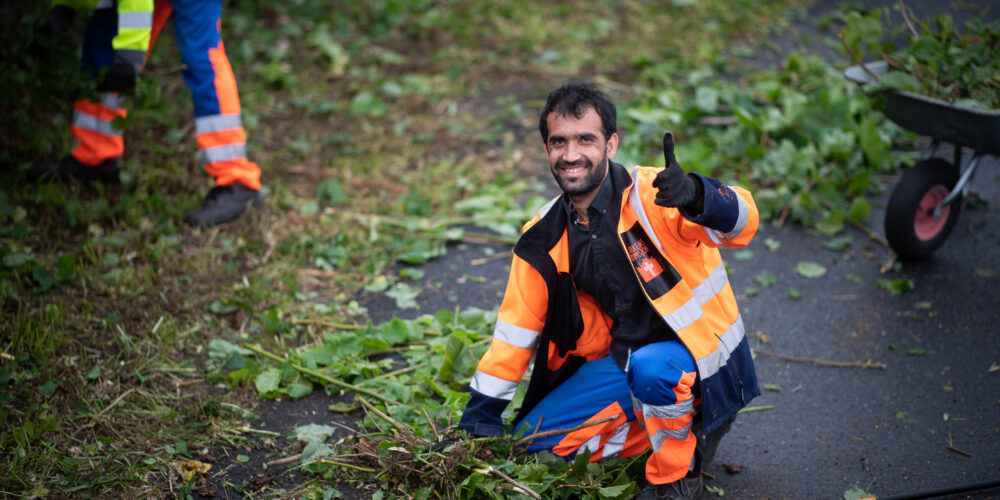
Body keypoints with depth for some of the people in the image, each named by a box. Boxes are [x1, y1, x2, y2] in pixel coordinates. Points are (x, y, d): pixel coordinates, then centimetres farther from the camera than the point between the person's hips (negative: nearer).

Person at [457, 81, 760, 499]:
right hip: (623, 359, 6)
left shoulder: (652, 195, -20)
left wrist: (695, 197, -59)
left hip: (698, 355, -6)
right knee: (533, 440, -2)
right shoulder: (545, 238, -3)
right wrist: (478, 418, 5)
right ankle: (676, 428, 10)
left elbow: (740, 222, -36)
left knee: (652, 368, -39)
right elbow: (516, 326, 5)